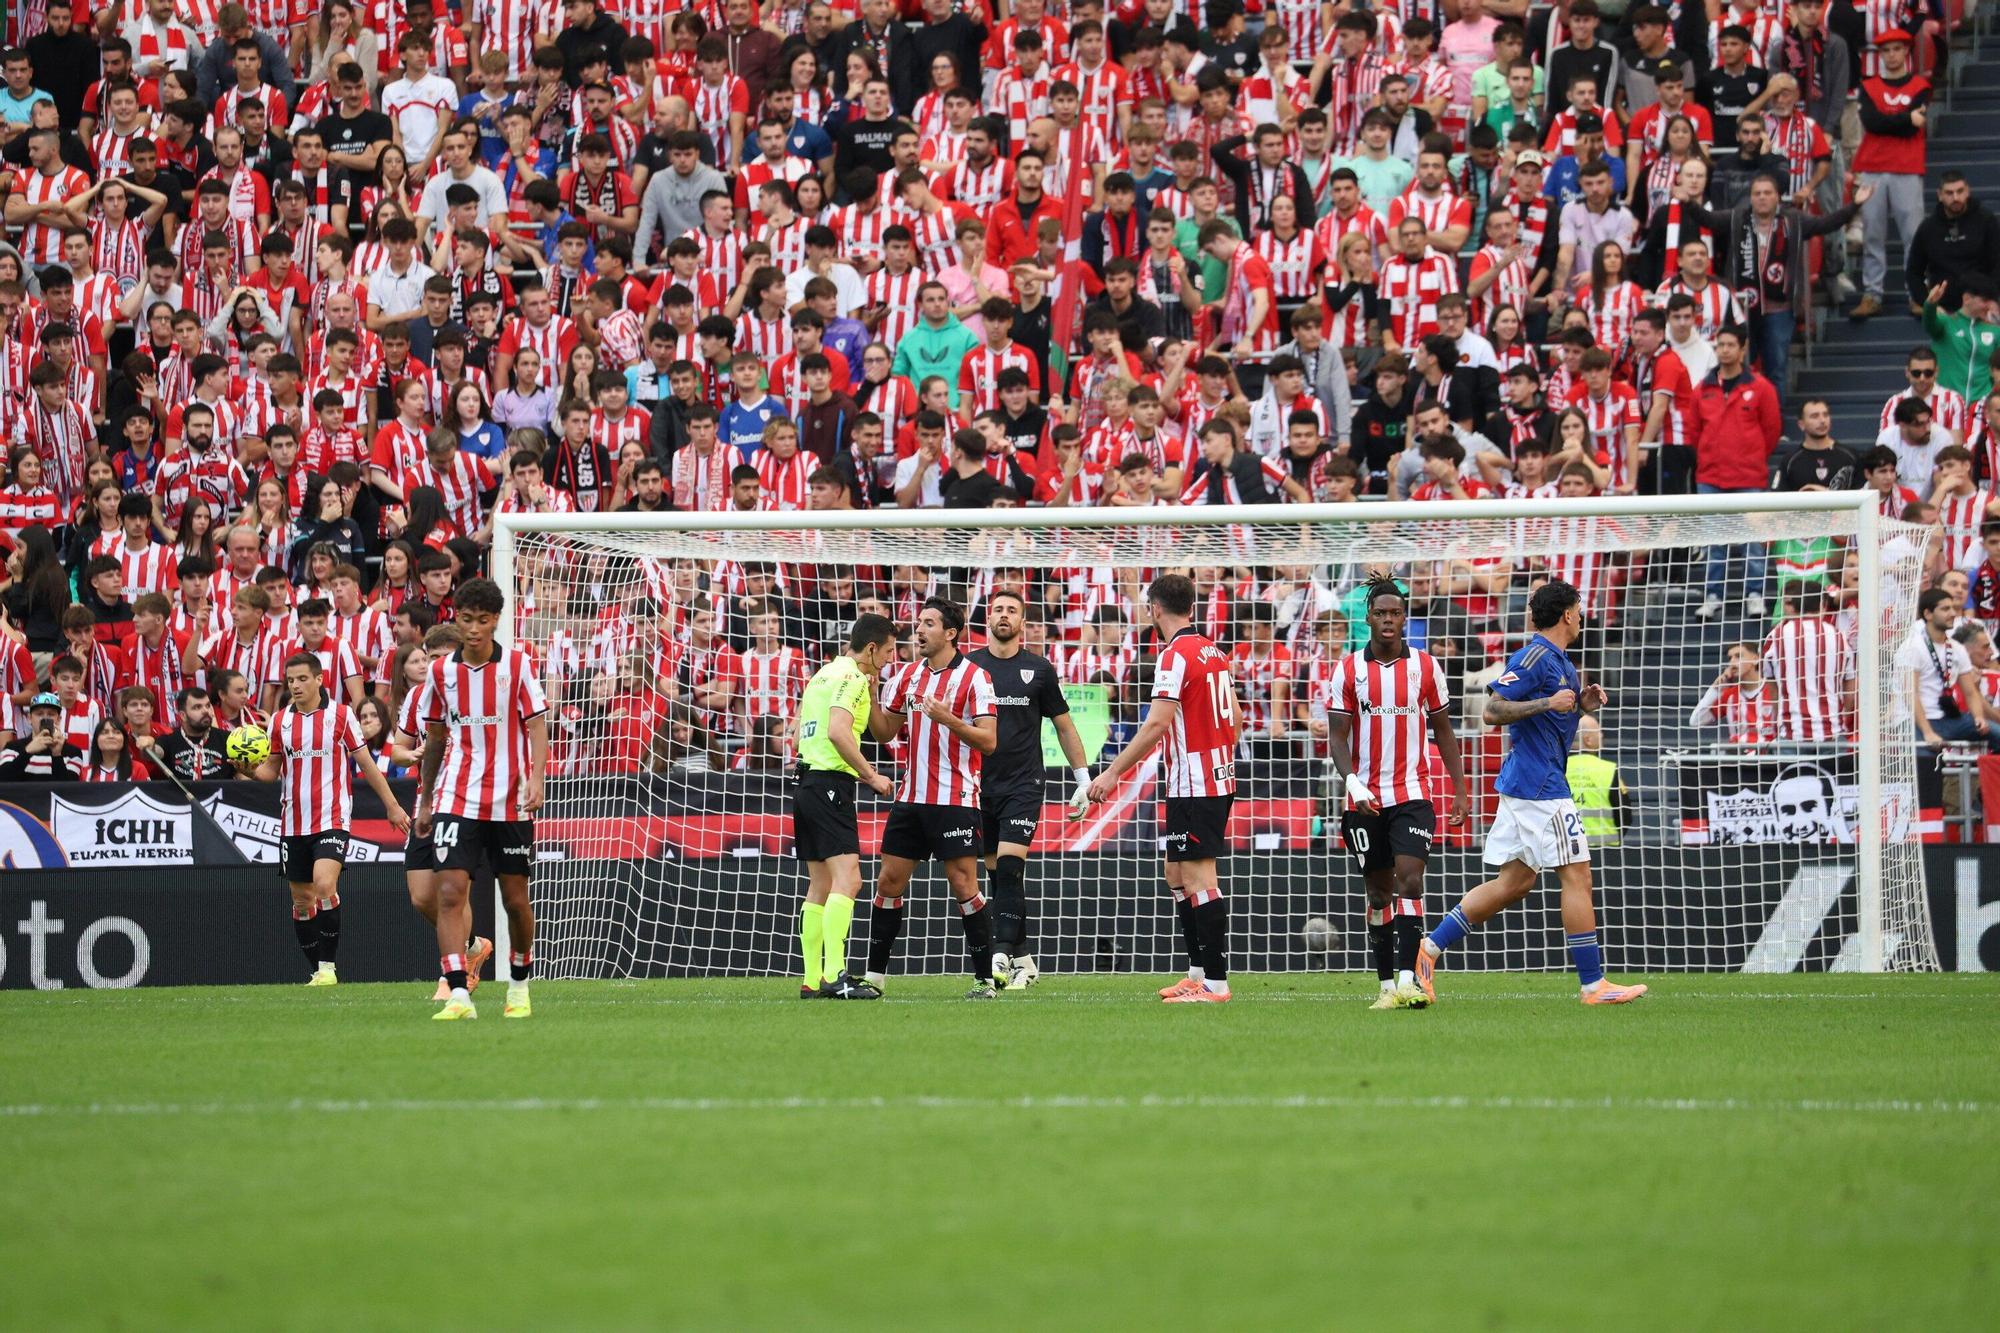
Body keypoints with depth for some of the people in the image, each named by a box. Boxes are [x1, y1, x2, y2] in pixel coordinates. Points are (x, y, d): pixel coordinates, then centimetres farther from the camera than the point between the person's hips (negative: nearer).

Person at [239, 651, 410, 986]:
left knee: (324, 886, -22)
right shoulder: (280, 720, 7)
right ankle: (318, 971, 17)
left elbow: (365, 762, 4)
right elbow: (272, 769, 11)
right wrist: (252, 770, -12)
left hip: (332, 818, -4)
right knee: (301, 899, 6)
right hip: (293, 822, 4)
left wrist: (391, 805, 5)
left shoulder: (341, 715, -2)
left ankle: (328, 965, -15)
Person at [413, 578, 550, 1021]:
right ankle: (458, 996, -19)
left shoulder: (517, 663, -2)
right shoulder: (442, 670, 5)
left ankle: (519, 985, 29)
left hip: (510, 802, -1)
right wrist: (425, 801, 17)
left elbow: (537, 724, -5)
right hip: (456, 798, 1)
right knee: (451, 891, -14)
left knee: (515, 898, 7)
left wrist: (535, 778, -21)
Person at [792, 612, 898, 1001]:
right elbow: (837, 732, -23)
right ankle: (834, 976, -27)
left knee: (820, 887, 12)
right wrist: (872, 777, -18)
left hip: (807, 782, 10)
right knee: (847, 879, -17)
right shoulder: (851, 678, -10)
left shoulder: (824, 674, 20)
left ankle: (812, 979, 11)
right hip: (831, 783, -10)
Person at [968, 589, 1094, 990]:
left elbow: (1063, 726, 11)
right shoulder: (968, 666, 6)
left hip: (1023, 787, -2)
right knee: (996, 875, 5)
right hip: (979, 786, 3)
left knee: (1010, 868, -15)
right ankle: (1022, 958, 13)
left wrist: (1083, 778, 8)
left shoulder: (1039, 669, 3)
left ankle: (1002, 956, -21)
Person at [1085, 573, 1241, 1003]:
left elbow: (1156, 725, -21)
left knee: (1199, 879, -9)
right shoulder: (1213, 651, 13)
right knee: (1177, 874, 16)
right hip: (1219, 777, 9)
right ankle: (1198, 973, 18)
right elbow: (1234, 717, 18)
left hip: (1192, 785, -9)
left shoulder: (1175, 656, -14)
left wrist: (1113, 773, -19)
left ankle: (1215, 983, -12)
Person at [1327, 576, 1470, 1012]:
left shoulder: (1425, 666, 4)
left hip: (1412, 793, -1)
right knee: (1379, 891, 6)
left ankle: (1407, 980, -23)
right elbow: (1338, 738, 0)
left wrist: (1460, 791, 6)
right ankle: (1387, 986, 11)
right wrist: (1352, 783, -17)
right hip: (1365, 797, 1)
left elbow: (1444, 733, 11)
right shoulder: (1349, 670, 2)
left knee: (1409, 881, -16)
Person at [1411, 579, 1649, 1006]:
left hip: (1525, 785, 10)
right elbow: (1493, 711, -17)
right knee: (1576, 875, -7)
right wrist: (1548, 703, -25)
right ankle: (1593, 984, -5)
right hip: (1539, 786, -10)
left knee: (1514, 882, 11)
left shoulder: (1559, 662, 17)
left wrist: (1580, 705, 11)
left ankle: (1430, 947, 11)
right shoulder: (1534, 657, -13)